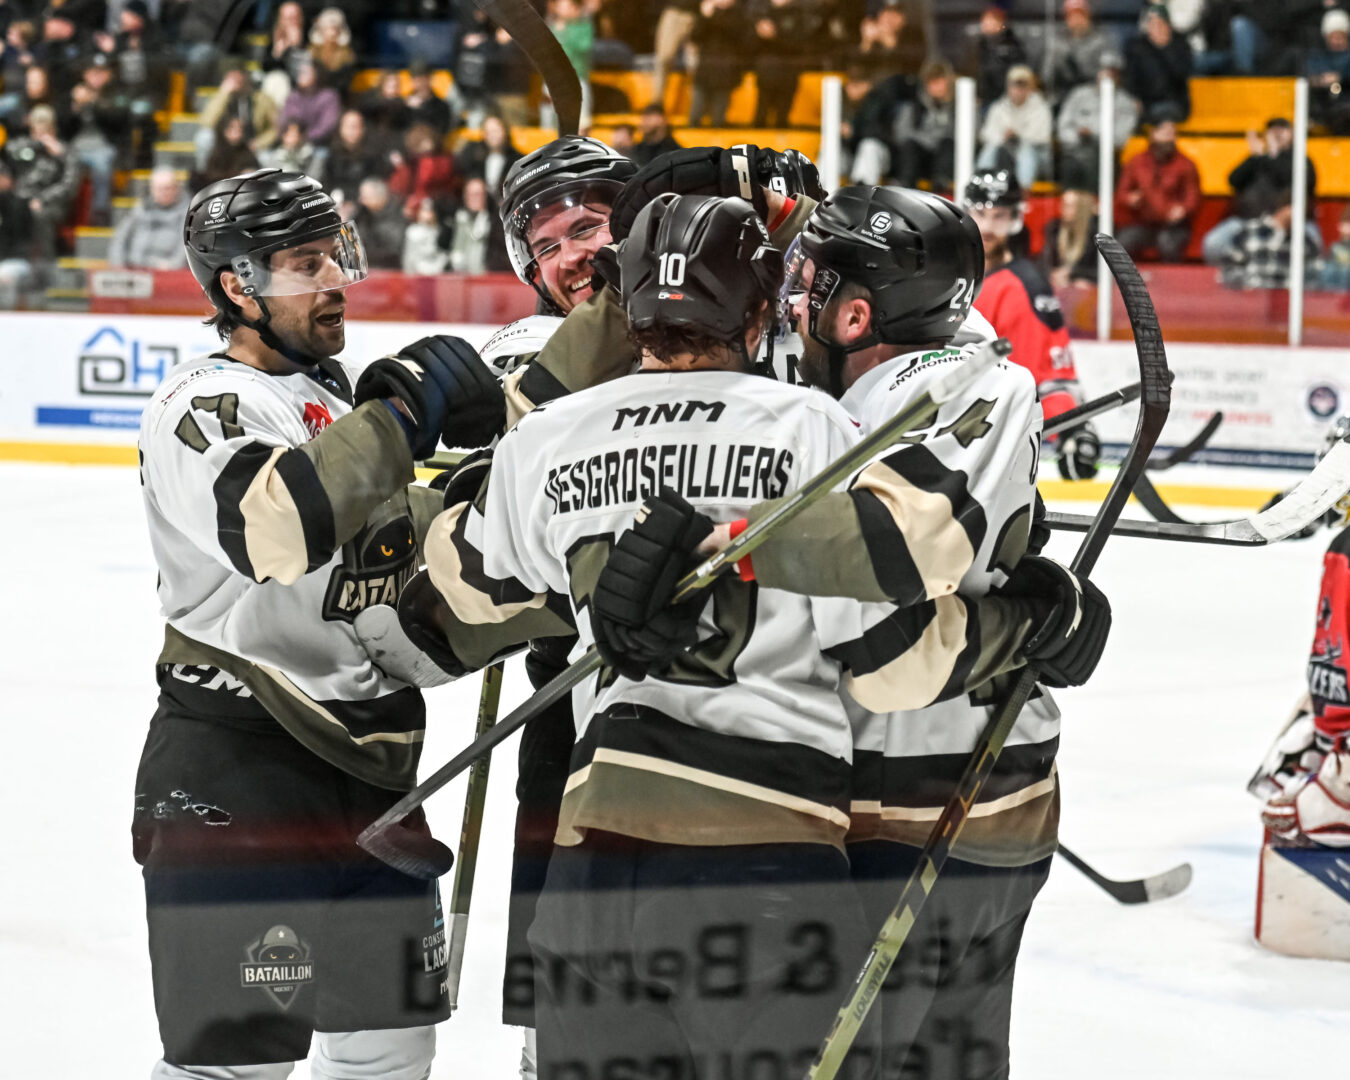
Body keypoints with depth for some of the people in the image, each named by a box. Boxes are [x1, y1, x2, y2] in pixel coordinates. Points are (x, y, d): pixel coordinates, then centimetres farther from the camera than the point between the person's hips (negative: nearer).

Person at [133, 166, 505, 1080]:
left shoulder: (342, 399, 16)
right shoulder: (201, 405, -11)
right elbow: (274, 528, -32)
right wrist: (400, 411, -28)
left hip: (368, 764, 8)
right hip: (234, 773, -8)